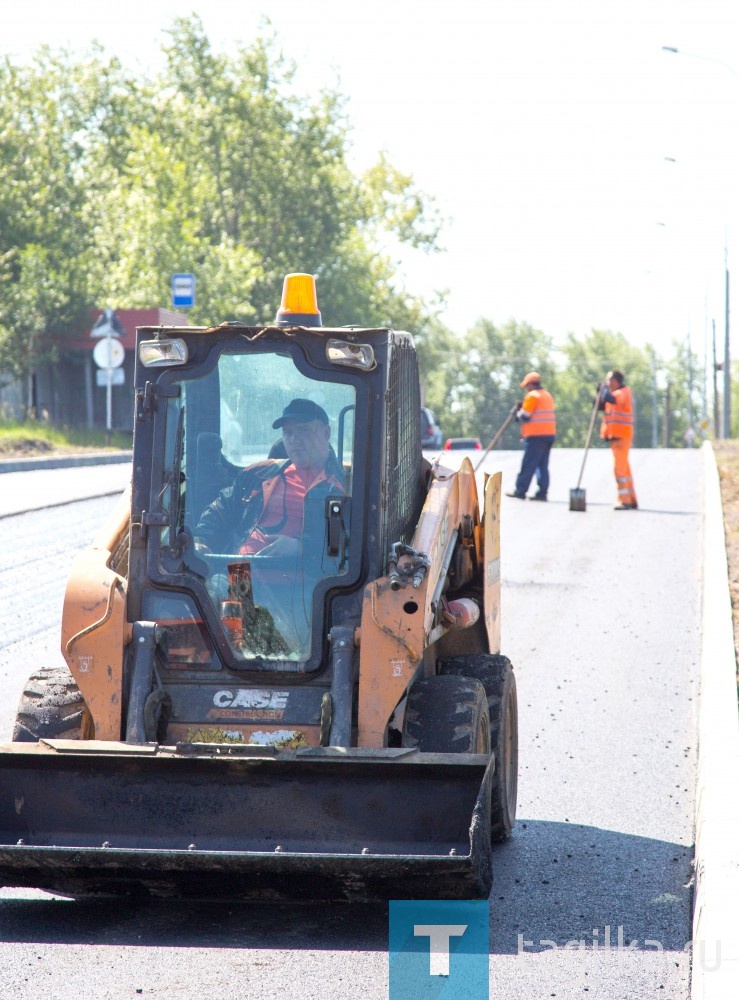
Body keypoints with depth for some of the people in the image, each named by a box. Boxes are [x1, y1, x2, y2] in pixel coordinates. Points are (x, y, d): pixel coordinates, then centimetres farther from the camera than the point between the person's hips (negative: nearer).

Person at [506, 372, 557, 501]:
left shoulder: (532, 396, -8)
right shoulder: (547, 395, 18)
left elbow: (525, 416, -13)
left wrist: (519, 414, 8)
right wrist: (524, 408, 17)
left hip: (536, 436, -8)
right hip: (549, 434, 8)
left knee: (528, 465, -6)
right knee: (542, 465, 7)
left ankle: (520, 490, -6)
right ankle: (542, 492, 1)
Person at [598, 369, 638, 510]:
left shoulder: (623, 392, -11)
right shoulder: (618, 393, 19)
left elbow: (610, 398, -31)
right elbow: (602, 406, 17)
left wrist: (605, 389, -12)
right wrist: (601, 392, 1)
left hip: (622, 435, -10)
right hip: (616, 435, 10)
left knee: (620, 468, -13)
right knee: (624, 468, 15)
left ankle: (624, 500, -16)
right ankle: (631, 500, 21)